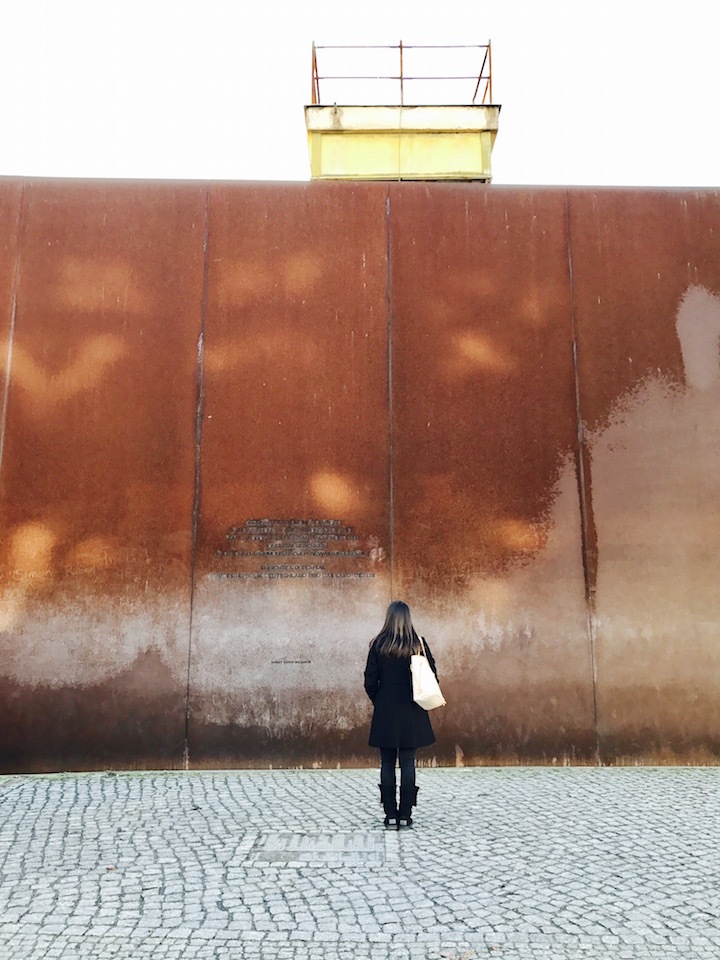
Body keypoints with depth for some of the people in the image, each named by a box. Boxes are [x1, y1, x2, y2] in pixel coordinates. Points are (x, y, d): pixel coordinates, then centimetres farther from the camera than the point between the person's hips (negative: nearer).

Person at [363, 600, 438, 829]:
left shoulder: (378, 645, -6)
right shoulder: (418, 644, -4)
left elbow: (370, 681, -4)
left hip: (385, 714, 0)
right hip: (412, 714, 1)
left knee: (387, 764, 8)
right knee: (408, 763, 7)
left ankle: (390, 813, 11)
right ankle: (405, 814, 9)